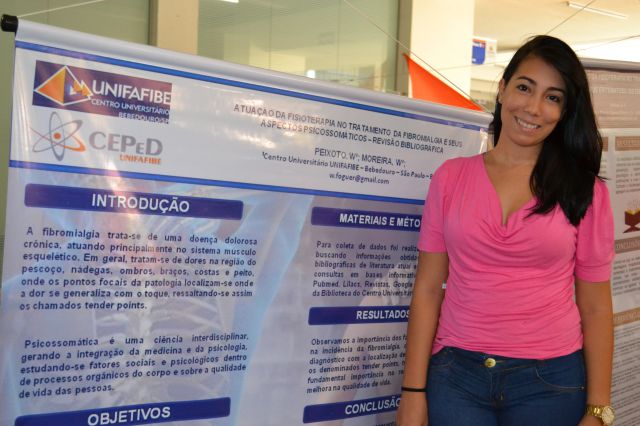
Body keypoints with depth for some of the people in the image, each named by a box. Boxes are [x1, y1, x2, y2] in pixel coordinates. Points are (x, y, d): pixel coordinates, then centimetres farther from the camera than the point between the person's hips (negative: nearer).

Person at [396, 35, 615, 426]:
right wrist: (413, 392, -3)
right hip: (456, 375, 1)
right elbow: (428, 289, 0)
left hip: (550, 382, 0)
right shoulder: (451, 177, 2)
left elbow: (595, 308, 0)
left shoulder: (585, 191, 0)